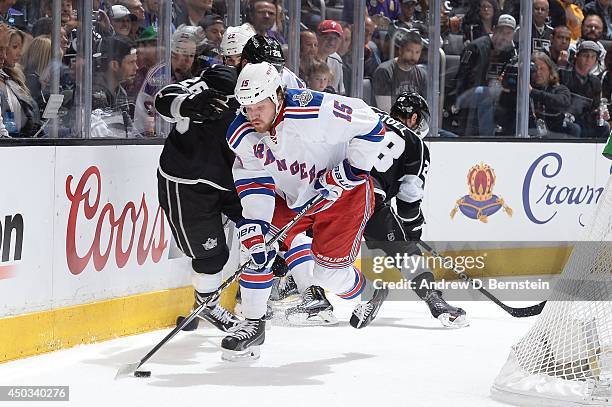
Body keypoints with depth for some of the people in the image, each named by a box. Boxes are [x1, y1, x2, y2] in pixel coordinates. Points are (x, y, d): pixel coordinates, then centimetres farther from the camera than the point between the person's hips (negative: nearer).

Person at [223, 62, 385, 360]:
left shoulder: (315, 111, -34)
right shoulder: (241, 135, -16)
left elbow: (369, 125, -25)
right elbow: (253, 183, -13)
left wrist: (348, 171, -25)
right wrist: (254, 227, -26)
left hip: (343, 193, -5)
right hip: (288, 197, 5)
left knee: (330, 270, -5)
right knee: (259, 247, -12)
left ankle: (364, 296, 29)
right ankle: (253, 324, 0)